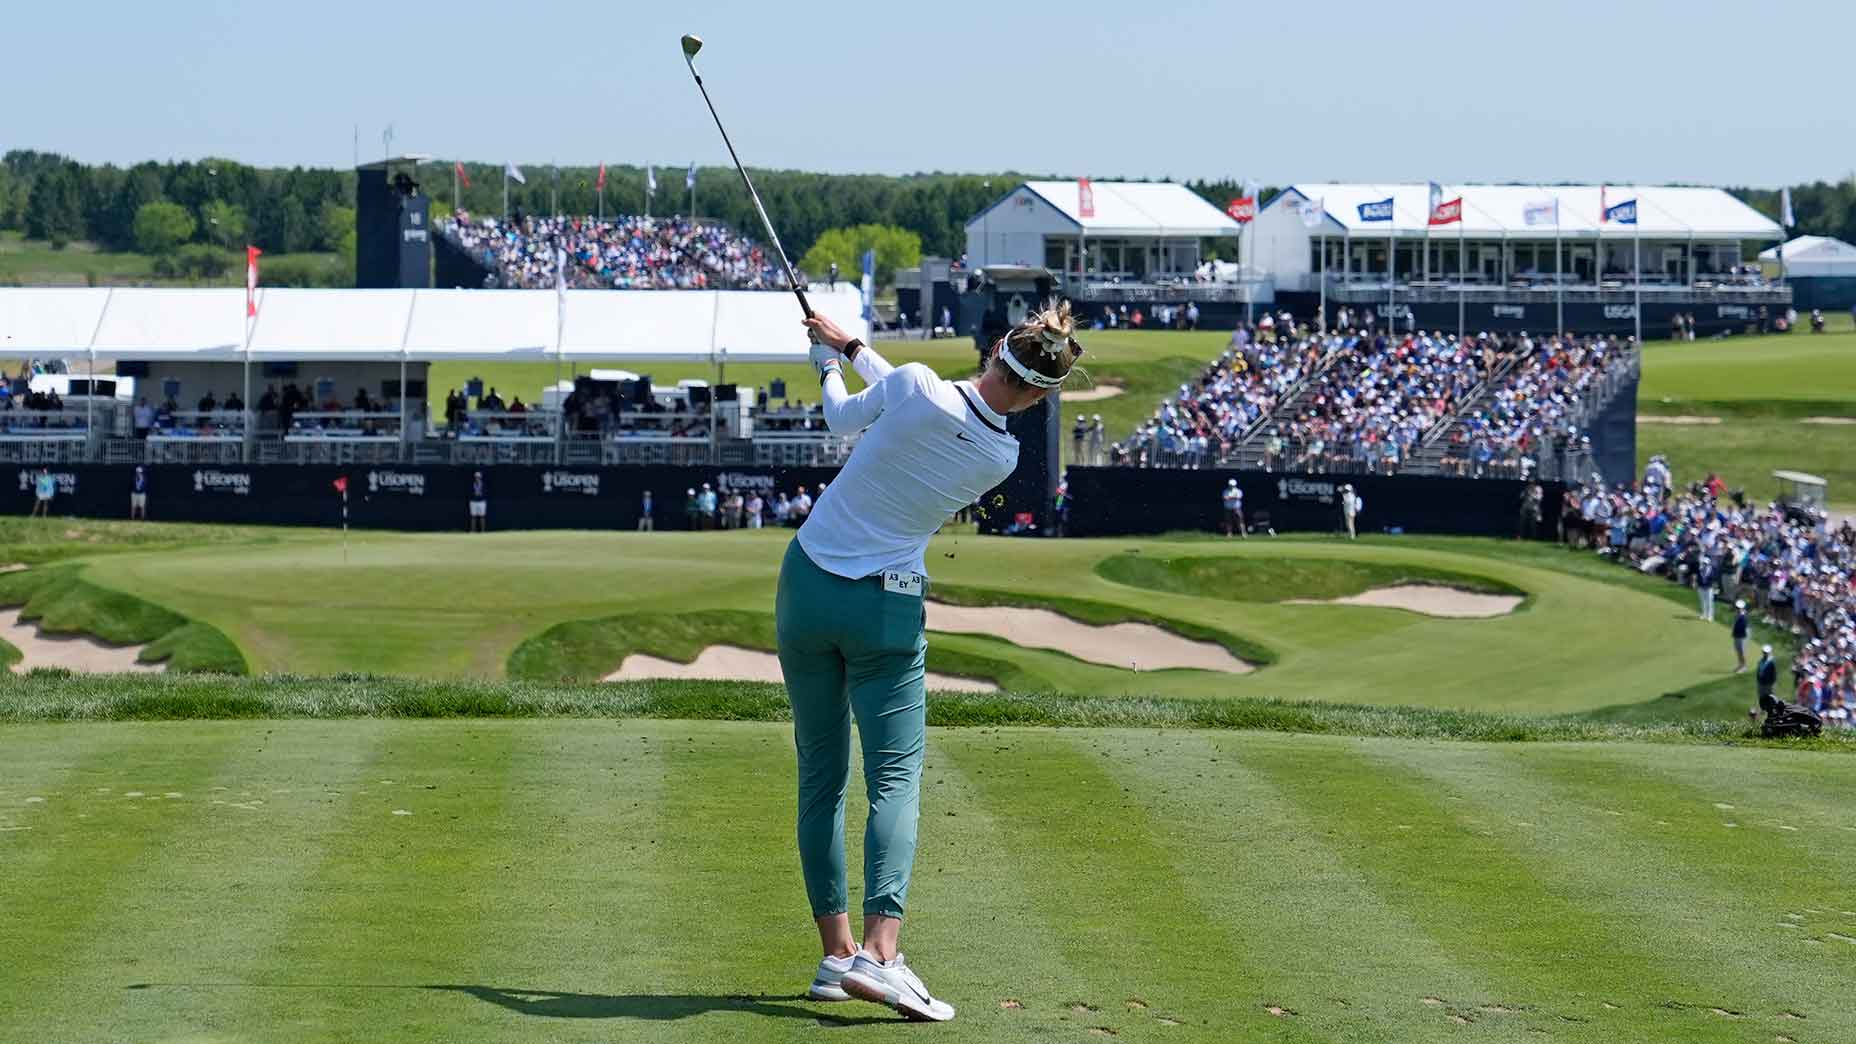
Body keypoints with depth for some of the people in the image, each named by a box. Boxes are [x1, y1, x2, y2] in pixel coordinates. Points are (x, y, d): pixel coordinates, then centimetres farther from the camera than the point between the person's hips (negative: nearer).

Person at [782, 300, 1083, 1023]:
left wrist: (831, 360, 27)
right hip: (887, 611, -1)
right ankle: (879, 952, -22)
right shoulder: (1002, 460, -6)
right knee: (895, 777, -2)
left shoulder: (914, 387, -15)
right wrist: (855, 349, 21)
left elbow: (844, 418, 7)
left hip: (806, 586, 1)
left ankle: (835, 952, 8)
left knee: (821, 776, 9)